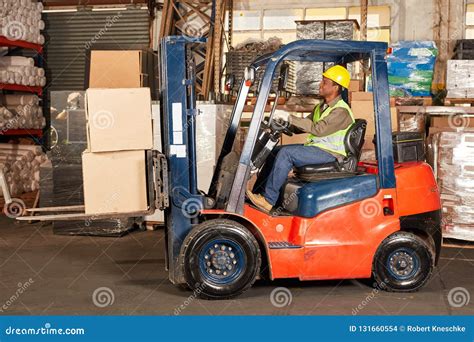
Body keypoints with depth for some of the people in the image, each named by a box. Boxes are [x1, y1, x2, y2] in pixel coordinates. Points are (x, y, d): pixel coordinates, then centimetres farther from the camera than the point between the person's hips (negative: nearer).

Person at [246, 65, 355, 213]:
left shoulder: (341, 111, -16)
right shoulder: (322, 106, 15)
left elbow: (318, 129, -26)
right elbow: (306, 124, 19)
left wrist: (290, 118, -25)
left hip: (329, 153, -10)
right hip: (315, 147, 10)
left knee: (286, 153, -25)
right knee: (276, 151, 1)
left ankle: (268, 200, -22)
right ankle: (257, 192, -1)